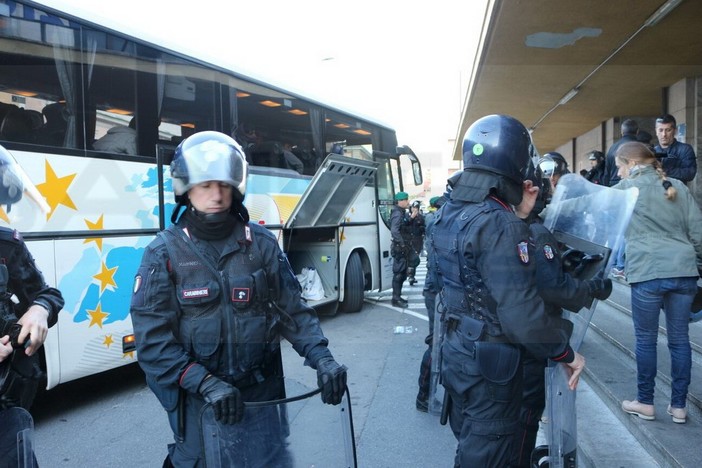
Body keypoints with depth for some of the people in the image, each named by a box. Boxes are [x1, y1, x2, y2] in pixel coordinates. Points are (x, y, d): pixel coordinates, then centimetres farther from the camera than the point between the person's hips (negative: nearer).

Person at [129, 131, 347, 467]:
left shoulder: (261, 243, -1)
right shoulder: (164, 253, -7)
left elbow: (293, 310, 2)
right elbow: (153, 340, -11)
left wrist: (320, 357, -12)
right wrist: (205, 383, -21)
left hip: (263, 396, 2)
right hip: (199, 402, -2)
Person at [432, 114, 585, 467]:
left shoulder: (450, 213, 3)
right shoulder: (500, 224, -24)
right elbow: (521, 312, -27)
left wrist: (518, 214, 8)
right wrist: (566, 354, -13)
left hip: (456, 349, 8)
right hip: (490, 361, -8)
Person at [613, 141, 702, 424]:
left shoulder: (626, 188, 2)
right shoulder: (678, 187, 14)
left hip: (649, 273, -5)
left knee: (646, 339, 7)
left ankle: (645, 403, 18)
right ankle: (678, 406, 20)